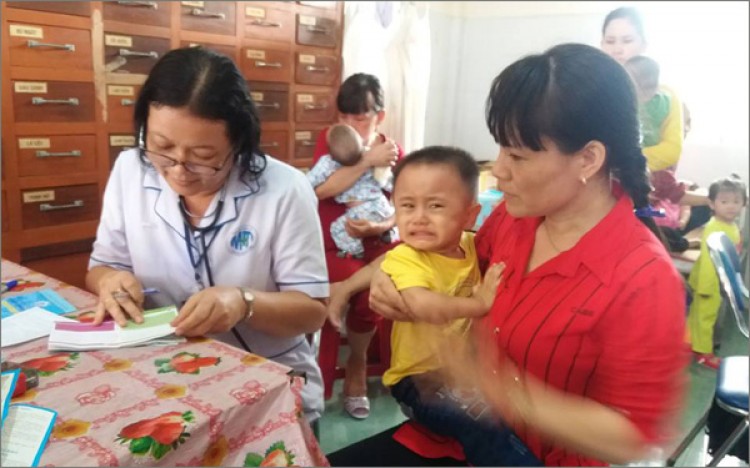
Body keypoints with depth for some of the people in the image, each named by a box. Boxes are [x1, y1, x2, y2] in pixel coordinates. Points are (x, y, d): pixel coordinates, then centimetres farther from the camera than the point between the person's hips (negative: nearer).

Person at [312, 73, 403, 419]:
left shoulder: (394, 152, 6)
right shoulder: (329, 140, 1)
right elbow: (321, 189, -18)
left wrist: (380, 227, -20)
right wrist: (368, 162, -22)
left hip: (377, 242, 3)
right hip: (335, 245, -2)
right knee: (368, 293, -31)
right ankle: (357, 365, -4)